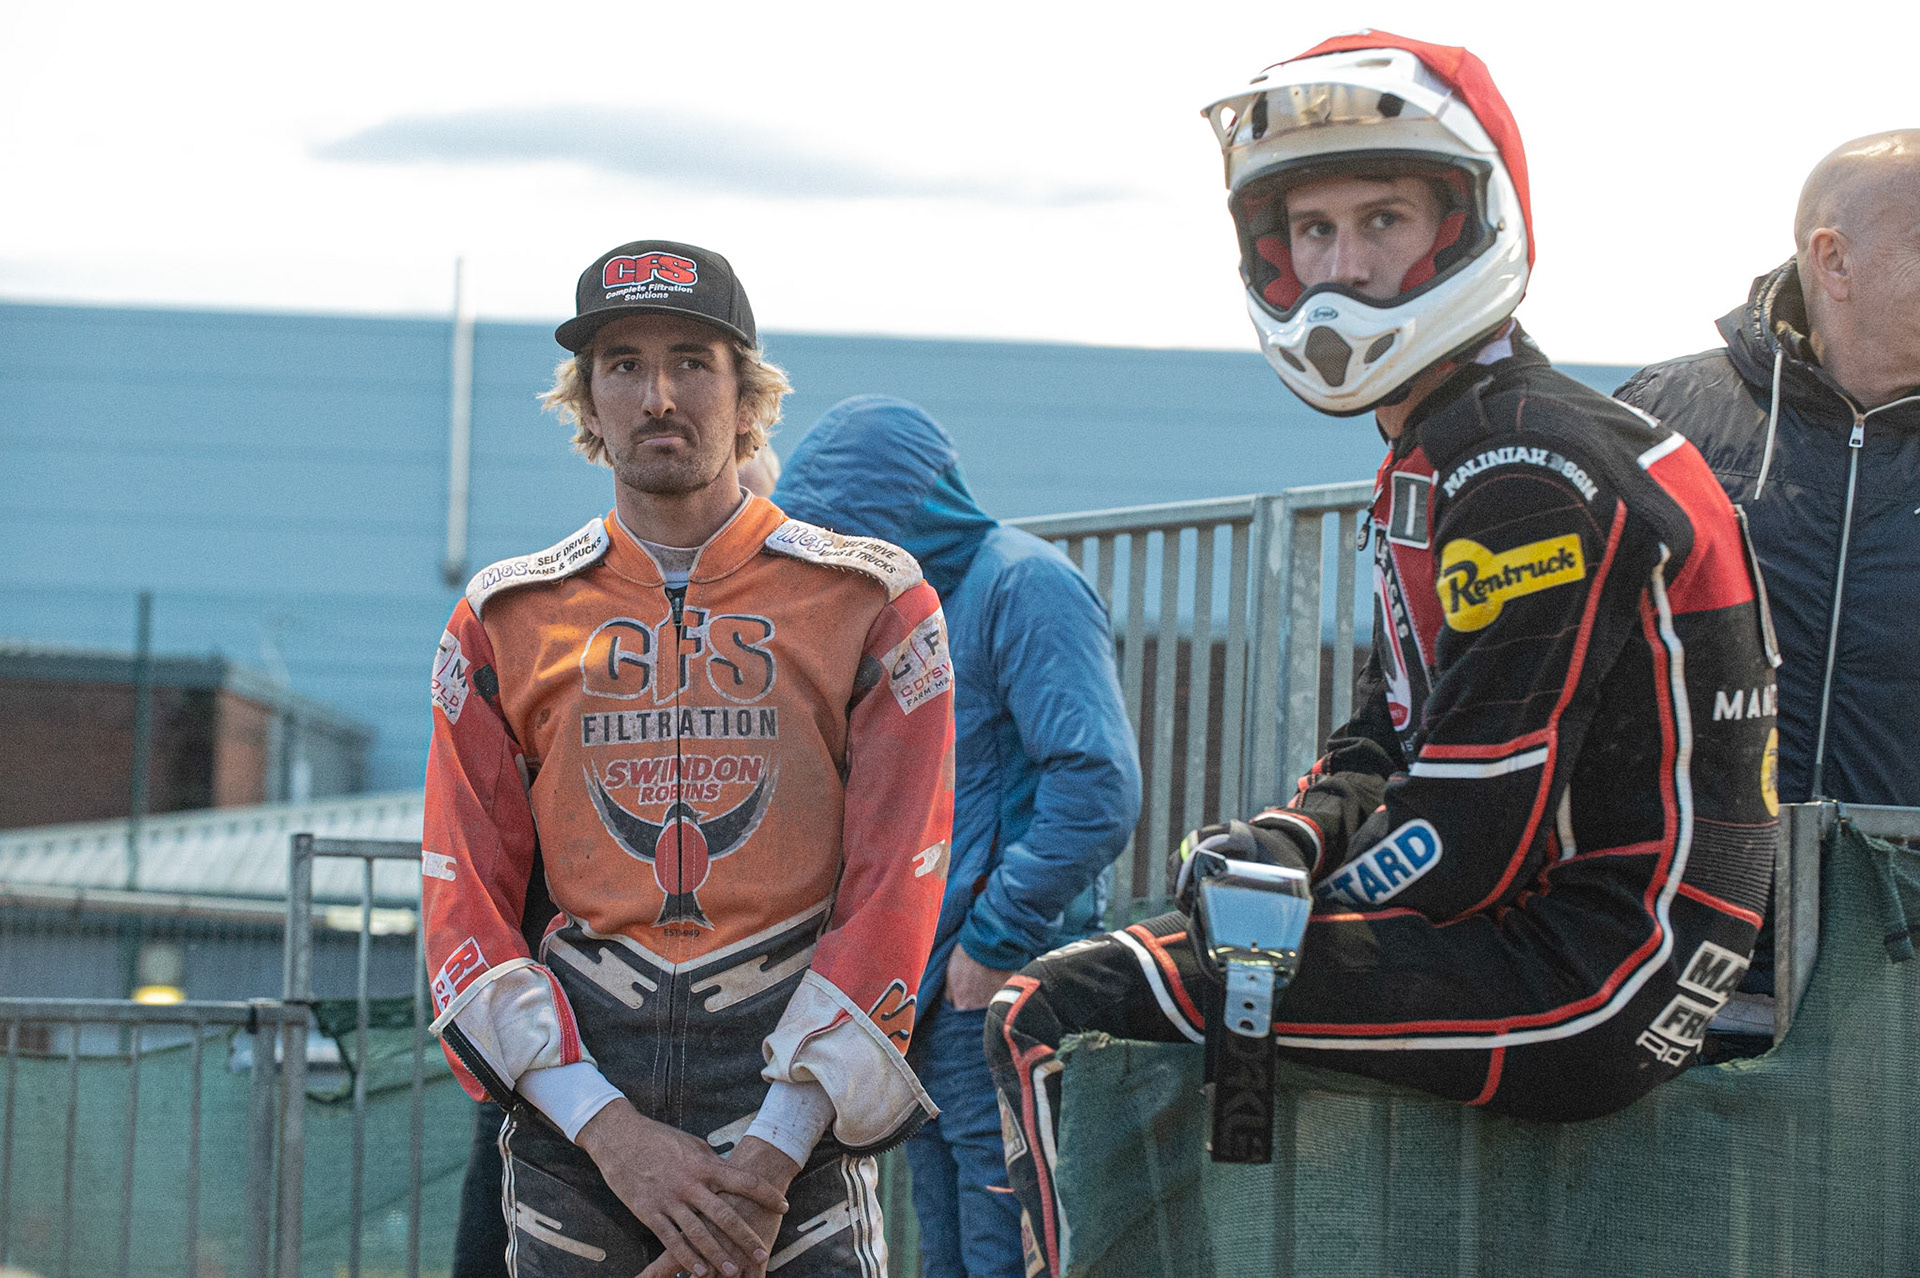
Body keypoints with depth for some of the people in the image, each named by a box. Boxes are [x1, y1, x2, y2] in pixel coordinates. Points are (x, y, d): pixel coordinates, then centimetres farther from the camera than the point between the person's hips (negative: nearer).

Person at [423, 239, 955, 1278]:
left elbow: (895, 892, -3)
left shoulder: (872, 604, 4)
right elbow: (464, 907, 4)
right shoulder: (504, 622, 10)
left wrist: (770, 1155, -12)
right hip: (574, 1102, 2)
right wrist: (612, 1132, -10)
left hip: (801, 1109, -1)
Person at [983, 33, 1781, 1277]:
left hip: (1597, 978, -11)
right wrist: (1286, 836, -1)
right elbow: (1393, 736, 19)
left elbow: (1472, 839, -20)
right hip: (1551, 933, 11)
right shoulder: (1433, 455, 15)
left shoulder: (1531, 475, -17)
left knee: (1057, 1019, -17)